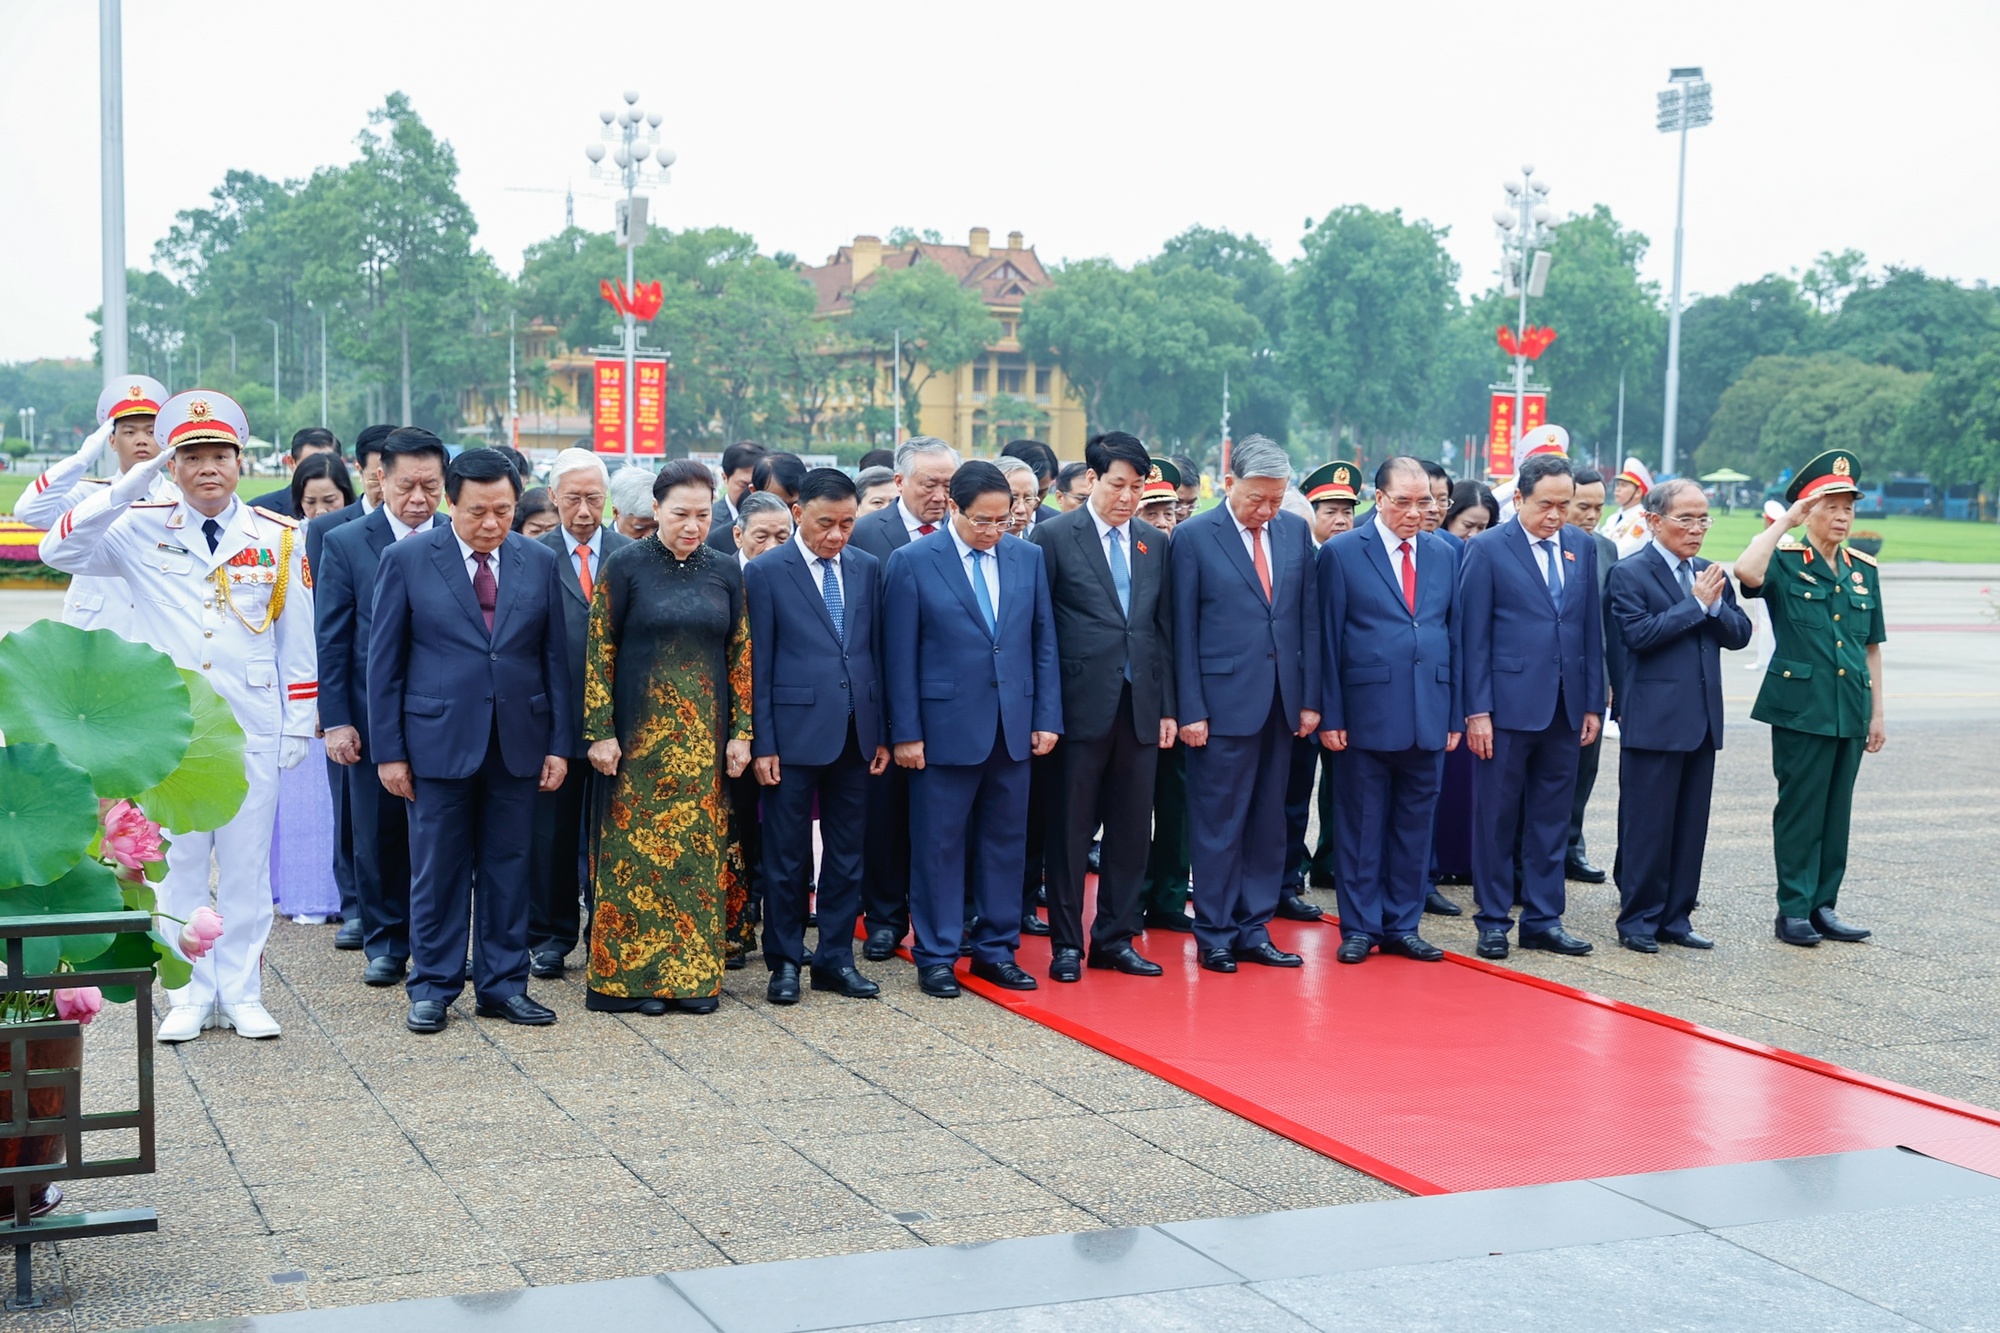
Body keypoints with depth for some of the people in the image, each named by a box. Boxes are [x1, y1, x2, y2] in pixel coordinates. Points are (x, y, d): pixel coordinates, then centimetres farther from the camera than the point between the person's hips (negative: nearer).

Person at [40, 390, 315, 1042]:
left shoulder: (278, 538, 3)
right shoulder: (142, 530, 1)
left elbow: (296, 639, 5)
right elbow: (58, 550, -12)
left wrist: (299, 725, 3)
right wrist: (129, 486, -18)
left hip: (253, 733, 0)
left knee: (246, 866, 6)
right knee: (178, 866, 6)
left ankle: (241, 994, 16)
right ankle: (191, 995, 17)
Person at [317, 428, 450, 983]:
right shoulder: (345, 544, 0)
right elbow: (331, 641, 0)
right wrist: (335, 721, -5)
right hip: (372, 719, 0)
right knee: (378, 835, 8)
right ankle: (384, 941, 22)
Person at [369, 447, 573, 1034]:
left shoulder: (541, 562, 4)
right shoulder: (407, 559, -2)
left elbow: (556, 658, 7)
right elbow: (384, 662, -1)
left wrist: (559, 743, 2)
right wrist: (388, 750, -5)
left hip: (517, 740, 2)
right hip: (439, 740, -2)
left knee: (508, 869, 9)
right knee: (437, 871, 5)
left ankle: (502, 984, 19)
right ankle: (432, 988, 16)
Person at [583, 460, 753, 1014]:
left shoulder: (725, 571, 6)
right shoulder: (625, 566, -4)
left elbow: (740, 654, 8)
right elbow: (600, 651, -4)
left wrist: (741, 733, 2)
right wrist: (599, 733, -8)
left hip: (704, 738, 3)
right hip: (638, 734, -3)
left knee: (700, 852, 5)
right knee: (635, 850, 0)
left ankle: (693, 973, 13)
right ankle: (630, 974, 9)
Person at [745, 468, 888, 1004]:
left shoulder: (866, 568, 8)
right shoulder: (766, 572, -4)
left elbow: (876, 652, 11)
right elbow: (757, 664, -5)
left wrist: (882, 733, 7)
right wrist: (762, 743, -9)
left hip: (855, 733, 4)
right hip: (795, 732, -4)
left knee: (847, 853, 10)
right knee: (787, 855, 5)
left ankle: (836, 959, 20)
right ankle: (784, 961, 16)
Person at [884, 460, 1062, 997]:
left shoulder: (1028, 557, 6)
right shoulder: (912, 562, -5)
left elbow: (1044, 643, 9)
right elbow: (899, 655, -5)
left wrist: (1047, 717, 3)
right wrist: (905, 732, -8)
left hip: (1013, 726, 4)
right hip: (946, 726, -4)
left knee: (1006, 842, 10)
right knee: (940, 845, 3)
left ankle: (996, 949, 22)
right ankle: (935, 957, 14)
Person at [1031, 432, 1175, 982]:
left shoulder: (1154, 543, 12)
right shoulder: (1054, 536, -2)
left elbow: (1164, 629, 13)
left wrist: (1167, 706, 8)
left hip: (1140, 707, 4)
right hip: (1081, 705, -4)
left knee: (1132, 830, 8)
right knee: (1070, 829, 3)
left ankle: (1116, 938, 19)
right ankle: (1067, 942, 13)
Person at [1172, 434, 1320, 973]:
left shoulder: (1296, 531, 7)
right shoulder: (1194, 536, -5)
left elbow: (1309, 619, 9)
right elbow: (1183, 631, -5)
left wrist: (1310, 700, 5)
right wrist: (1190, 711, -8)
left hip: (1281, 701, 4)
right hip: (1224, 701, -4)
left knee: (1268, 824, 10)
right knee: (1219, 826, 1)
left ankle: (1254, 930, 18)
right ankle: (1215, 935, 11)